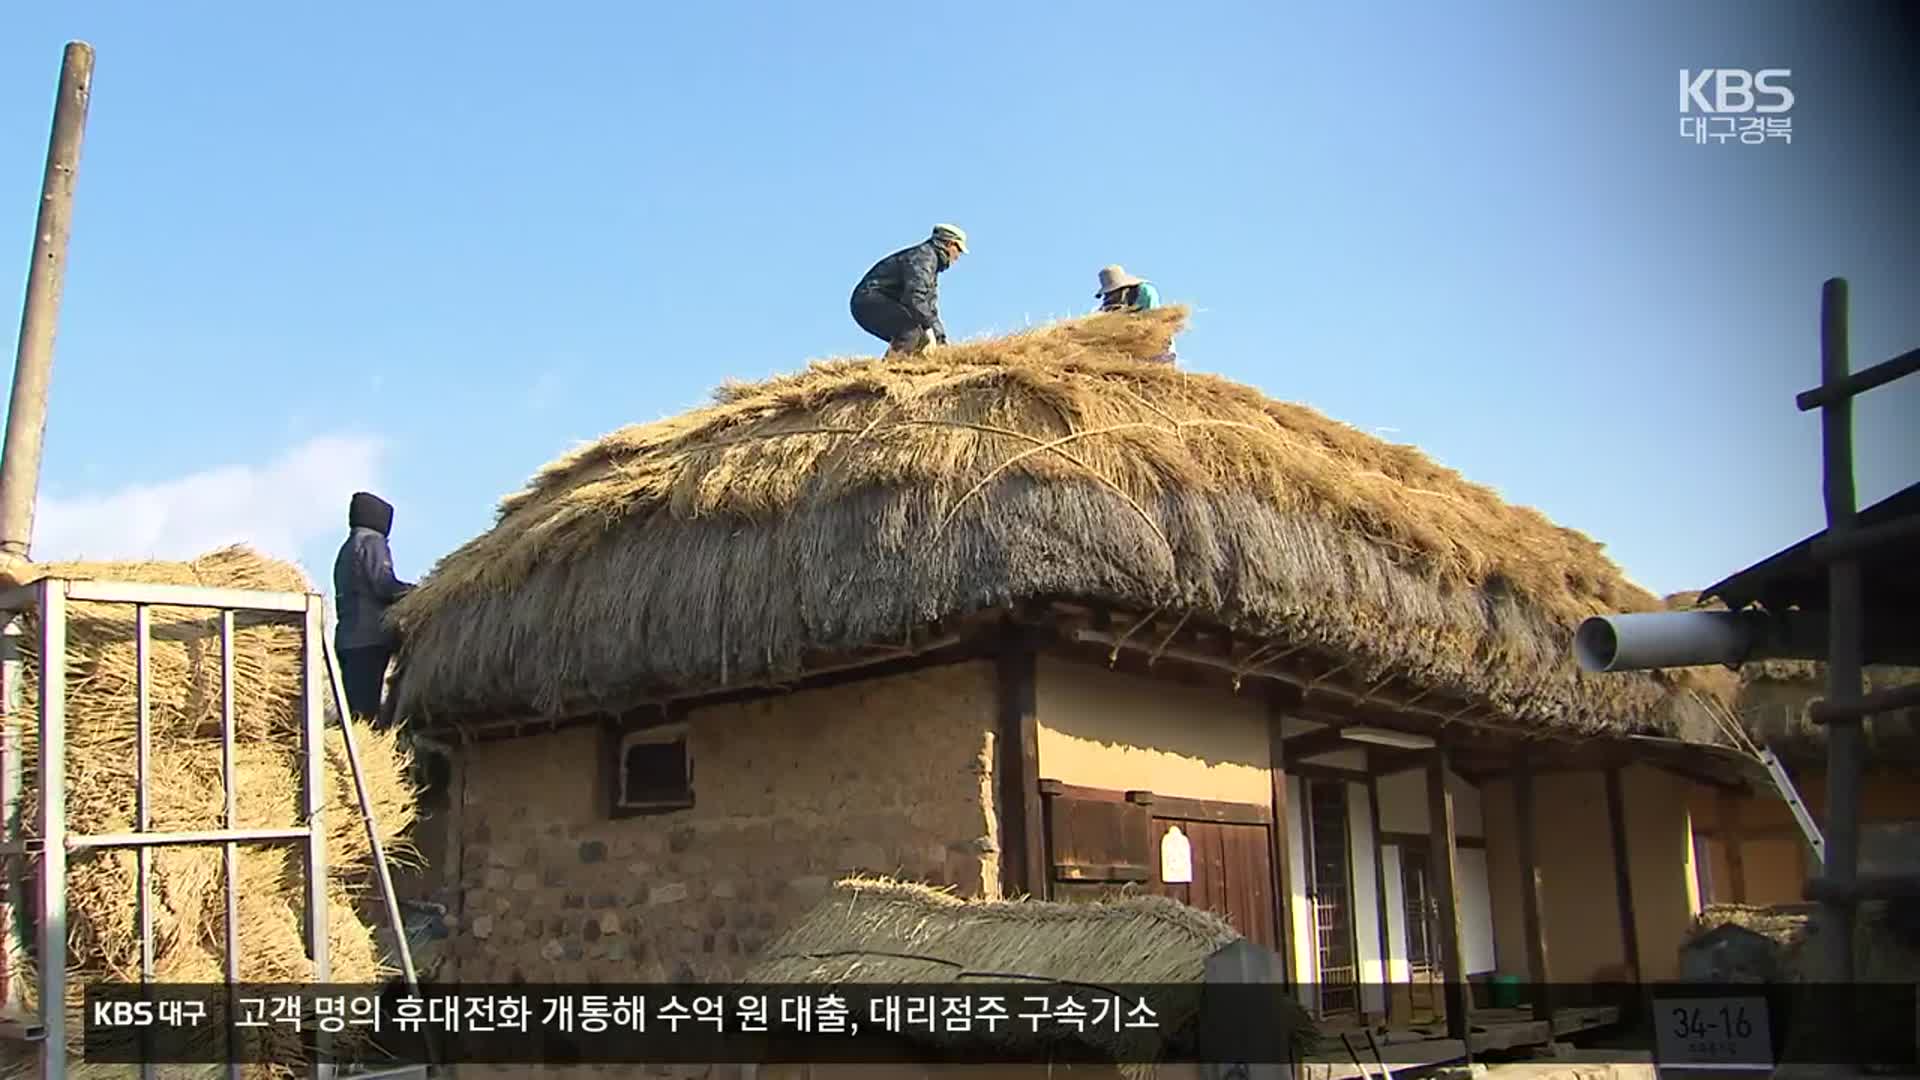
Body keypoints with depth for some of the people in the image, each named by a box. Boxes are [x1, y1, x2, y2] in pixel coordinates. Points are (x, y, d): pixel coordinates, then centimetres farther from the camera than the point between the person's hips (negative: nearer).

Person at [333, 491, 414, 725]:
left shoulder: (347, 548, 24)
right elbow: (383, 585, -15)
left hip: (347, 638, 9)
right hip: (370, 637, -9)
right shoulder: (372, 541, -4)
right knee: (366, 705, -13)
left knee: (353, 703, 6)